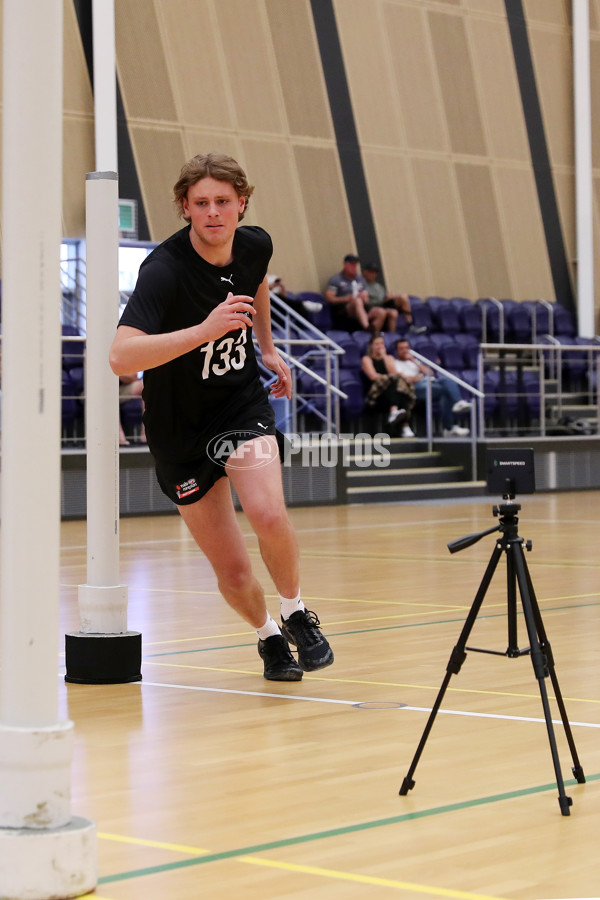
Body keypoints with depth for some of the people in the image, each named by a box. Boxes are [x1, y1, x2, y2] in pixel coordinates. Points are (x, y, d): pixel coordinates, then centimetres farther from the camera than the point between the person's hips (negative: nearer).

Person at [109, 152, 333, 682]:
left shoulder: (255, 246, -8)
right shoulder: (164, 270, -26)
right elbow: (122, 357, -41)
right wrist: (204, 330, -48)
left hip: (242, 402, 3)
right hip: (179, 427, -2)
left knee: (268, 514, -26)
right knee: (233, 571, 0)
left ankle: (296, 613, 2)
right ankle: (268, 635, 33)